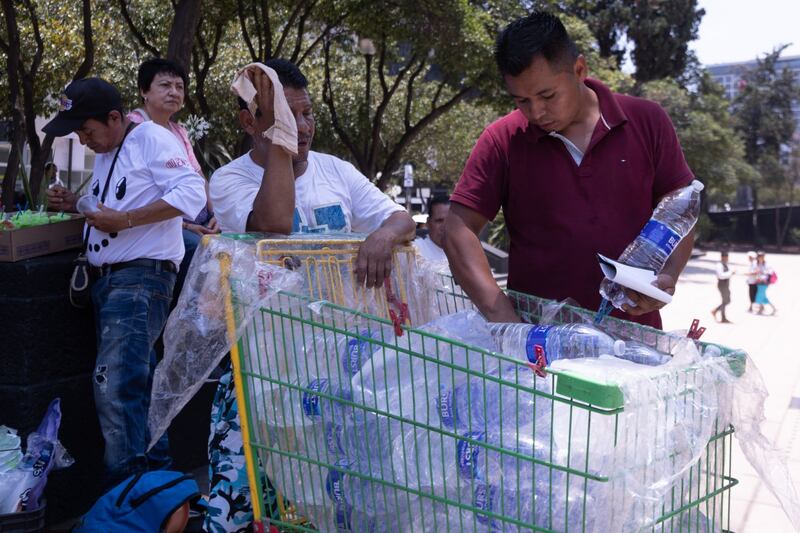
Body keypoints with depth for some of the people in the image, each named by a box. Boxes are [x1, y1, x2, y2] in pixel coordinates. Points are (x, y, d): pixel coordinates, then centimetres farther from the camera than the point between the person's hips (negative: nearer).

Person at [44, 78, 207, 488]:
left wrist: (125, 219, -21)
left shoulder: (151, 139, -8)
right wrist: (75, 203, 11)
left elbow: (192, 192, -20)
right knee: (138, 385, 14)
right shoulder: (104, 155, 21)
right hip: (106, 280, 10)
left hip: (142, 276, -10)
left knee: (113, 384, -17)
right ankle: (158, 472, 25)